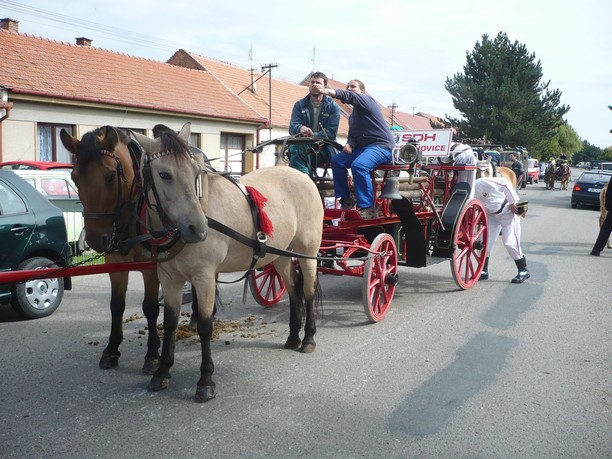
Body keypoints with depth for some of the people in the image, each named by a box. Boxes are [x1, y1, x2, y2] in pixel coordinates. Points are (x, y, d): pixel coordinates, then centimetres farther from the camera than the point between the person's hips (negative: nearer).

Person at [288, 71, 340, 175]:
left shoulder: (333, 107, 3)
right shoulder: (299, 105, 11)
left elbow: (331, 133, -7)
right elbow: (292, 127, -2)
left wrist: (313, 135, -25)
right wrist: (300, 129, -29)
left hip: (325, 150, -1)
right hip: (304, 146, 1)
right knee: (294, 148, -31)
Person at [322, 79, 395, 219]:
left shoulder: (367, 100, -3)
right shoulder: (353, 116, 24)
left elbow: (350, 97, -24)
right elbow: (352, 135, 18)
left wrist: (331, 92, -43)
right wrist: (350, 145, -7)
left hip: (381, 146, -9)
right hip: (363, 147, 9)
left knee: (358, 165, -33)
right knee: (337, 160, -4)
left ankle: (368, 208, -28)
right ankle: (346, 199, 1)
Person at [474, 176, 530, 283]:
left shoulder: (483, 182, -31)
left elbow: (505, 183, -22)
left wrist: (512, 203, -18)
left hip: (507, 211, -6)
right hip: (491, 215, 6)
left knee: (510, 242, -9)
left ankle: (523, 271, 4)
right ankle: (483, 271, 13)